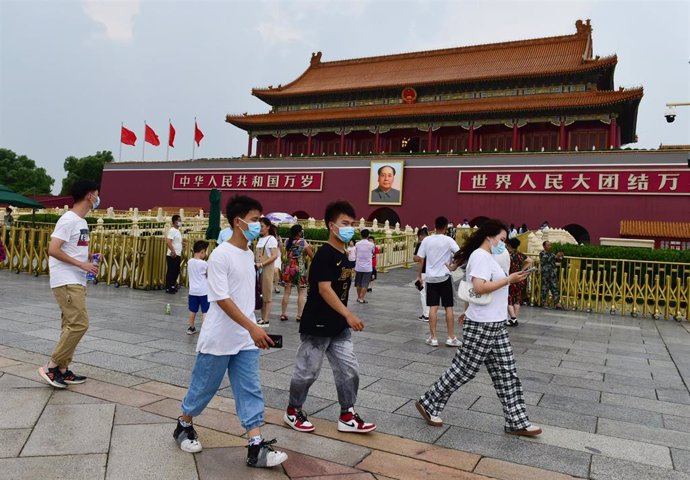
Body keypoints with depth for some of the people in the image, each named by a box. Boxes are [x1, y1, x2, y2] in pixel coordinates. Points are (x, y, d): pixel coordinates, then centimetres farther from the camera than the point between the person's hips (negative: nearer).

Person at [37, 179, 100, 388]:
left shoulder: (81, 221, 15)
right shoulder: (68, 219, -14)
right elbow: (53, 250, -20)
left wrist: (89, 258, 8)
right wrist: (82, 264, -20)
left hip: (76, 282, 10)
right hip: (67, 283, -10)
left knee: (71, 326, 11)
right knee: (79, 324, -12)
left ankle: (63, 370, 17)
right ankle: (50, 367, -2)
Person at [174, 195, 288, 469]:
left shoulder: (249, 254, 8)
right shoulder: (220, 255, -17)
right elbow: (222, 299, -22)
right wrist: (253, 328, -28)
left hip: (245, 341, 7)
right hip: (219, 339, -7)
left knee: (250, 390, 4)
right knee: (204, 387, 12)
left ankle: (256, 449, 7)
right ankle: (184, 427, 36)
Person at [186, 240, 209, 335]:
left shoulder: (189, 262, 1)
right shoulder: (204, 264, -15)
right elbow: (210, 276, -4)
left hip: (193, 290, 6)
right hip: (203, 291, -6)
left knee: (192, 310, 16)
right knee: (205, 311, -1)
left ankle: (191, 328, 27)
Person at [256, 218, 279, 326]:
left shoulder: (271, 239, -6)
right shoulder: (259, 239, 15)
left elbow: (274, 256, -14)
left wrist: (261, 264, -20)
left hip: (267, 269, -7)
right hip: (258, 270, 7)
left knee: (267, 294, -2)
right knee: (259, 294, 8)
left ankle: (266, 319, 2)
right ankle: (262, 318, 15)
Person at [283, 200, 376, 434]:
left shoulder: (345, 255, 10)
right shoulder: (324, 254, -18)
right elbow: (324, 289, -25)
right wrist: (349, 315, -30)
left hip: (339, 327, 8)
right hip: (317, 325, -8)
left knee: (349, 370, 8)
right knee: (307, 371, 7)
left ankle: (347, 416, 21)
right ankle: (293, 411, 27)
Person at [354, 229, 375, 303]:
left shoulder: (357, 244, -2)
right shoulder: (371, 244, -8)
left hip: (358, 267, 3)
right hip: (367, 267, -3)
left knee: (358, 283, 14)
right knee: (365, 284, 1)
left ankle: (359, 297, 24)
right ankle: (361, 299, -2)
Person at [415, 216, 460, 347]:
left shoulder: (426, 240, 0)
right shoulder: (448, 240, -7)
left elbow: (420, 259, 1)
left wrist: (418, 276, 9)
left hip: (430, 277, 2)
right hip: (444, 277, -2)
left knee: (433, 308, 6)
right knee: (448, 307, 7)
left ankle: (433, 338, 8)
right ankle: (451, 338, 11)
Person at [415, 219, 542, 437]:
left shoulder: (488, 257, 15)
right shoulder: (480, 256, -16)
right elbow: (480, 287, -28)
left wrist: (467, 312, 26)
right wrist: (509, 279, -23)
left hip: (495, 325, 10)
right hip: (481, 326, -10)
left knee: (506, 373, 10)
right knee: (463, 370, 1)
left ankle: (517, 422, 17)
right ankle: (428, 404, 15)